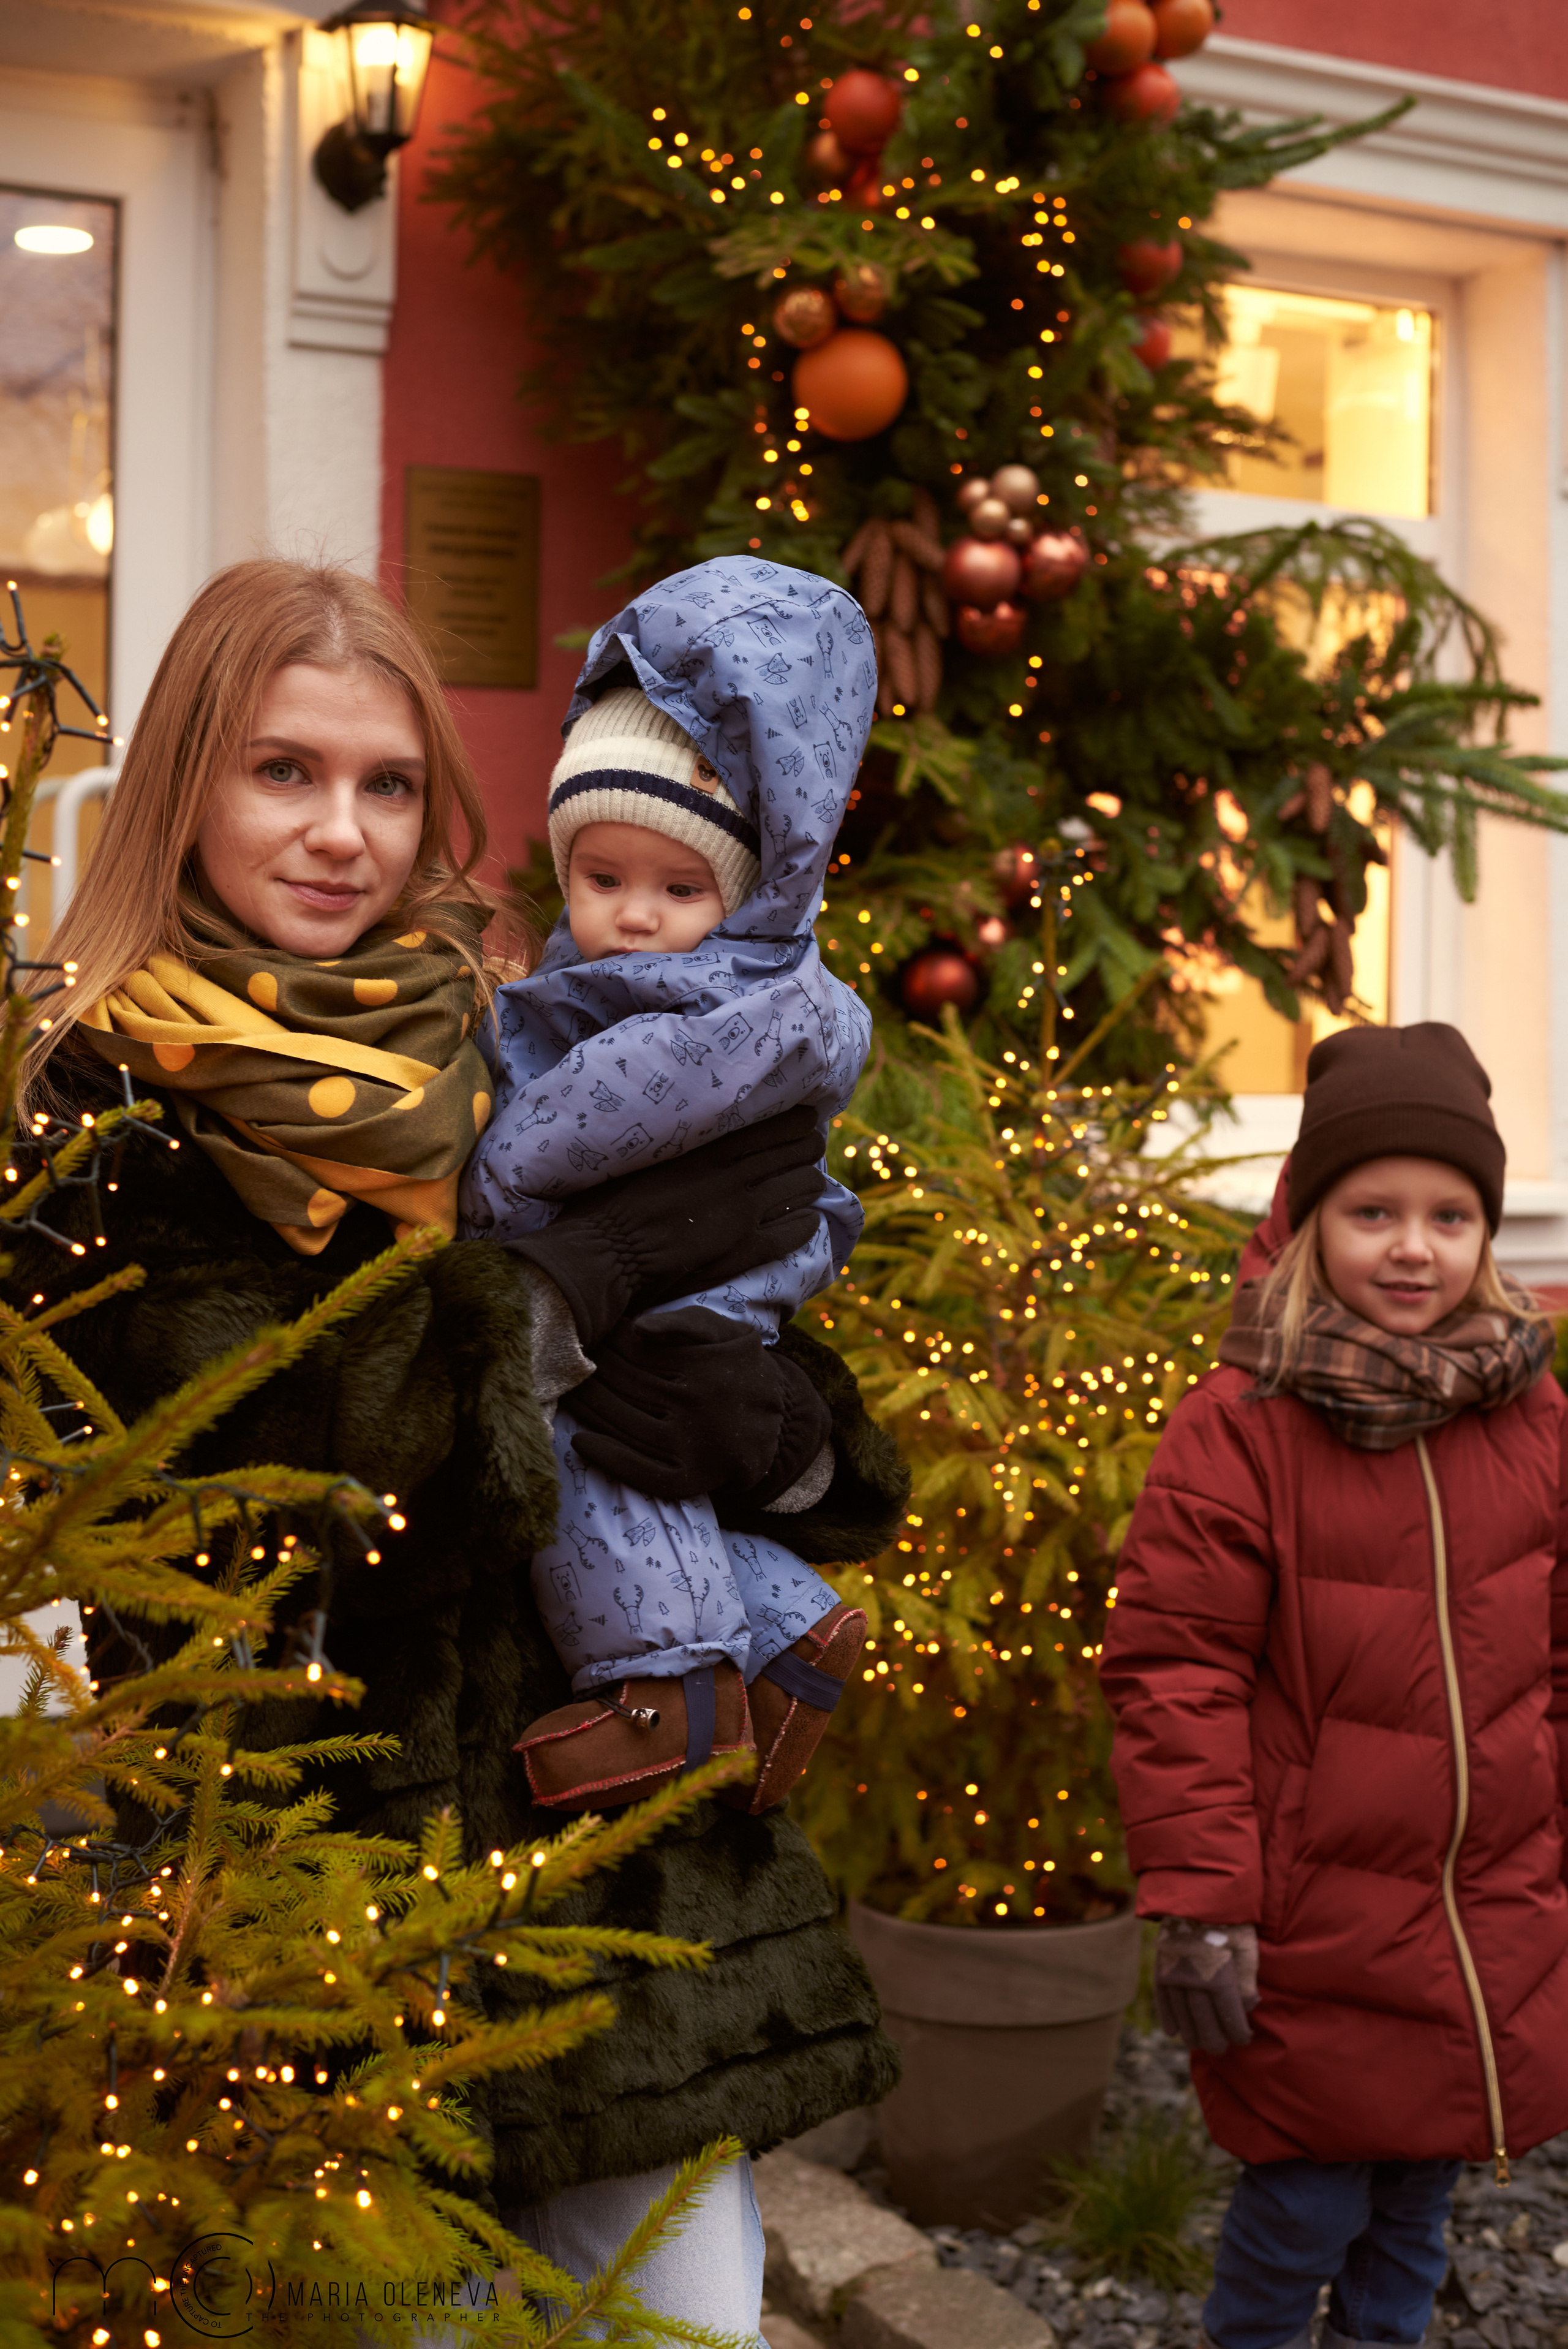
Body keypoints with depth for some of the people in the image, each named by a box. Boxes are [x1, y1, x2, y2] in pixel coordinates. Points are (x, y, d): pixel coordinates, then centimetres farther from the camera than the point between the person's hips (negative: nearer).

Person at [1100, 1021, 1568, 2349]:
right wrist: (1199, 1900, -15)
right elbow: (1175, 1674, -13)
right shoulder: (1239, 1428, -14)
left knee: (1417, 2208, 18)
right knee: (1304, 2212, 5)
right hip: (1312, 1931, -4)